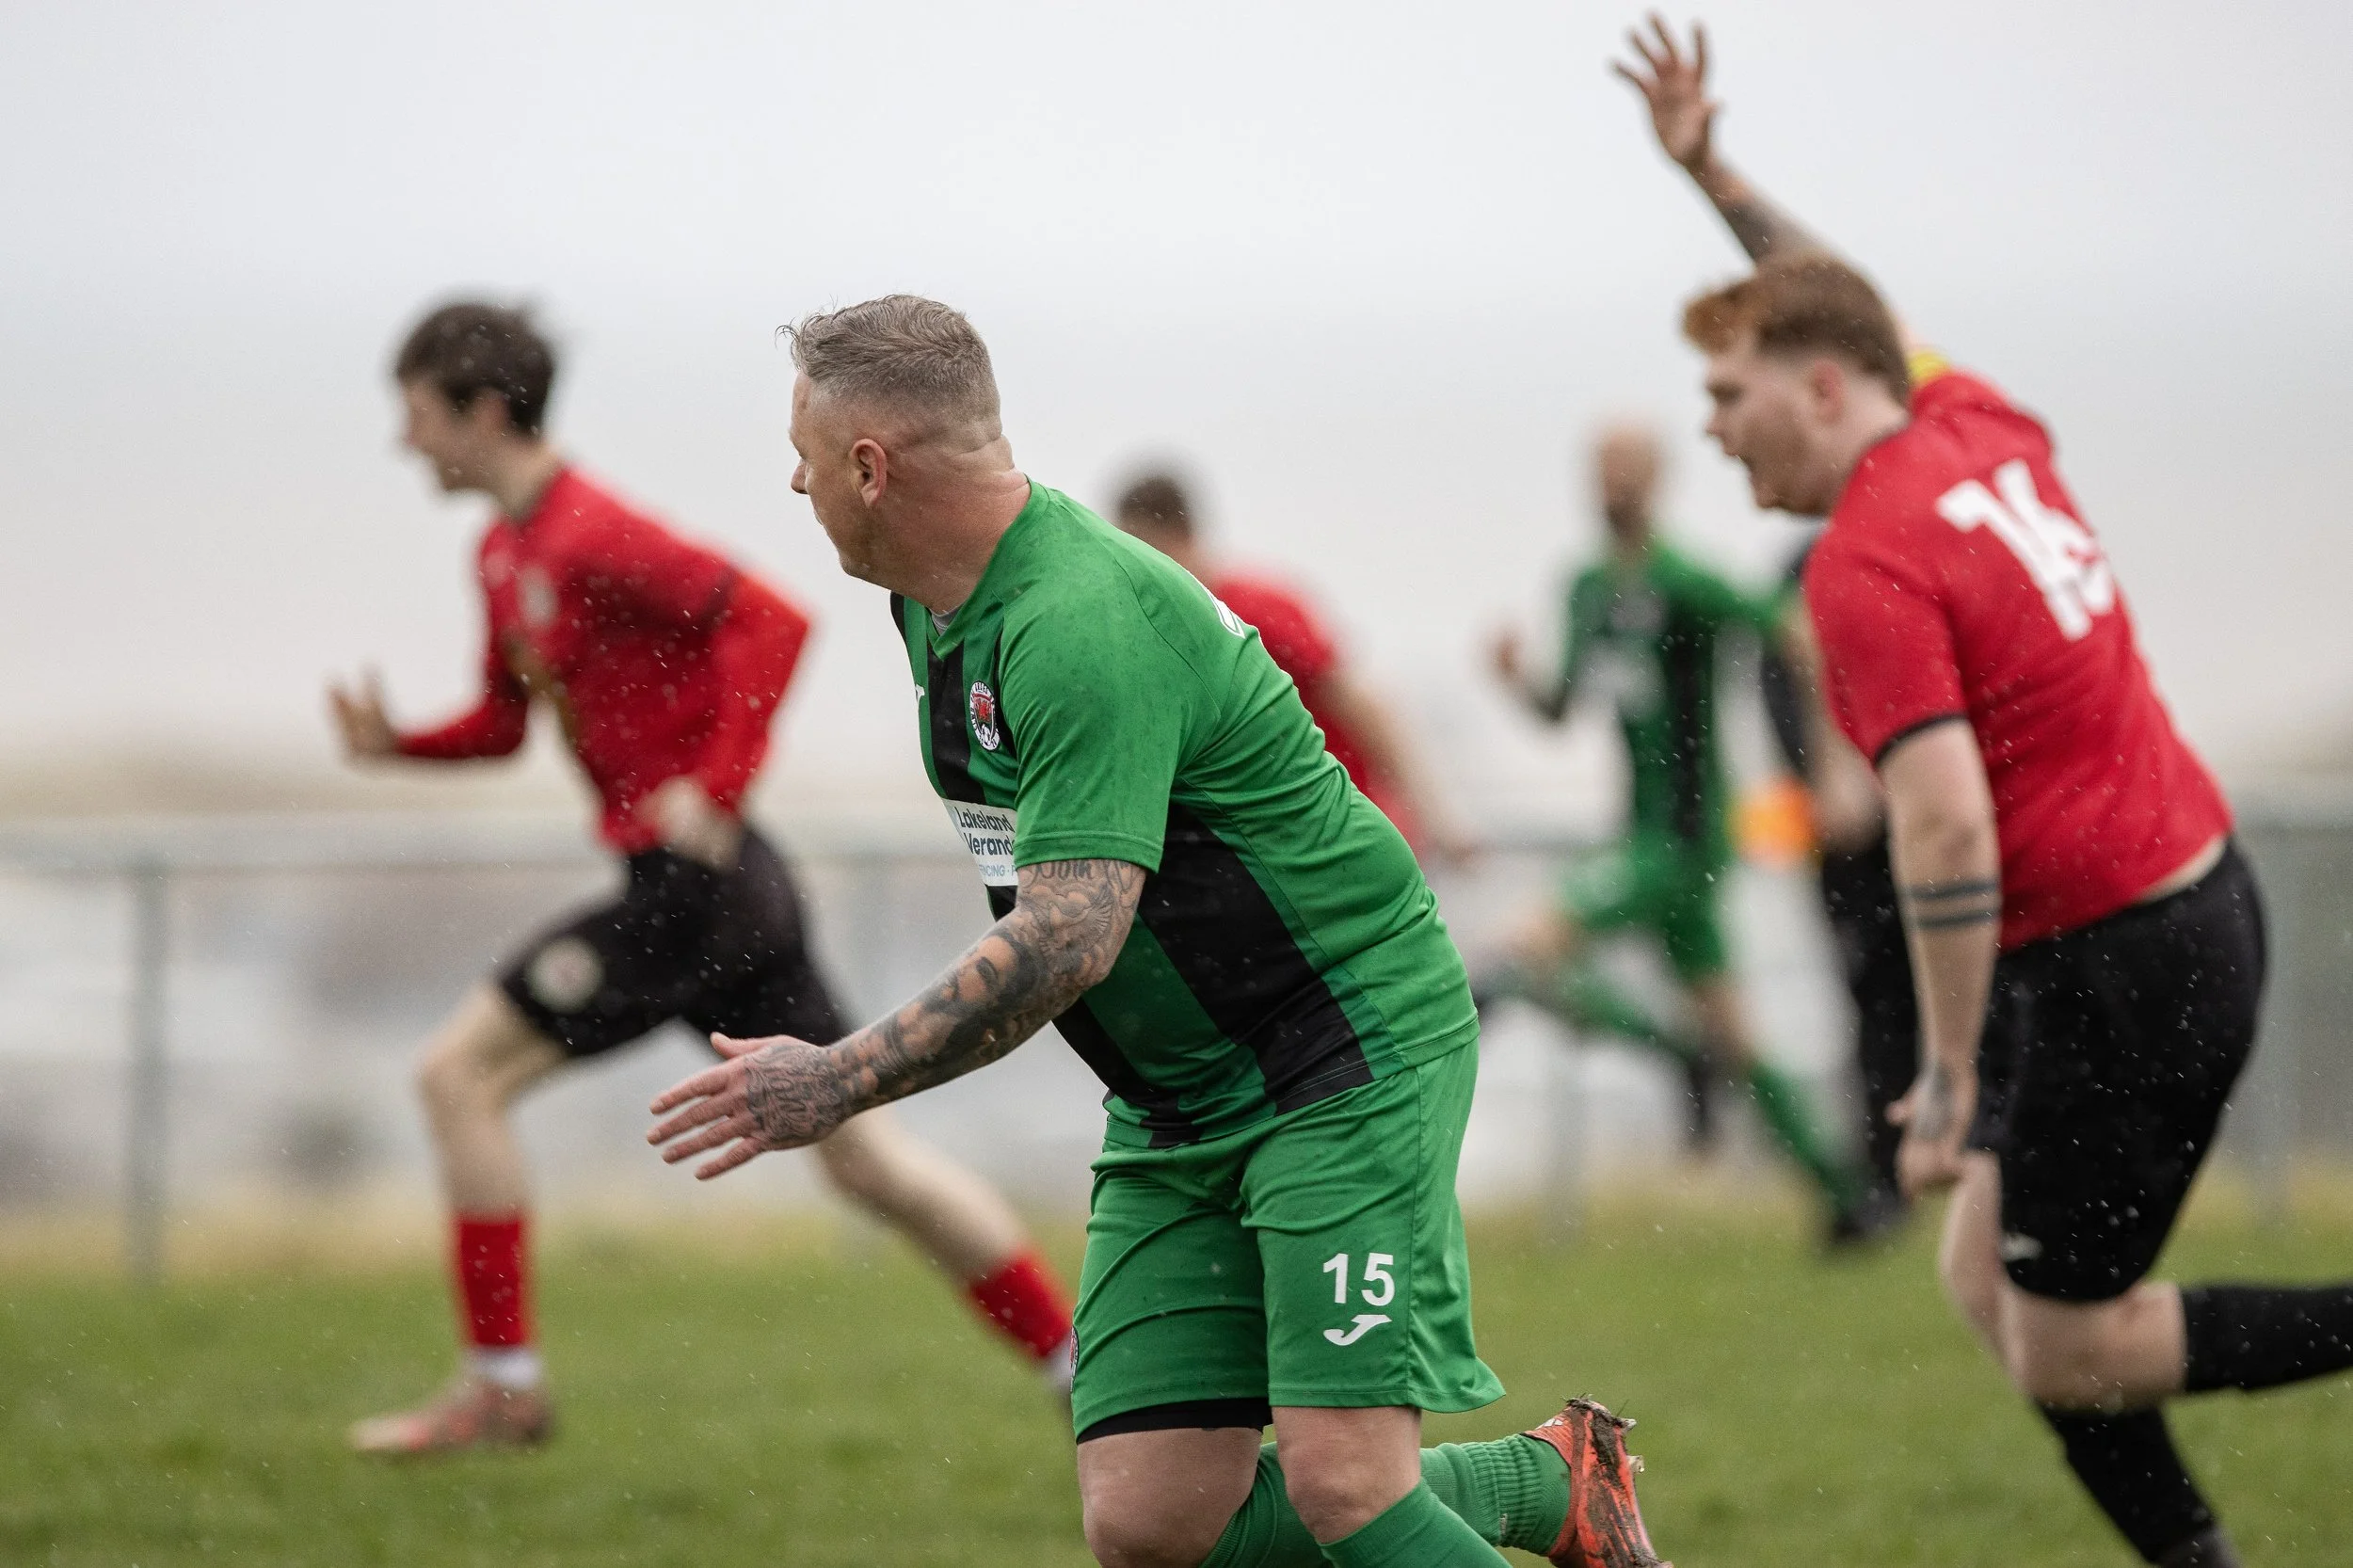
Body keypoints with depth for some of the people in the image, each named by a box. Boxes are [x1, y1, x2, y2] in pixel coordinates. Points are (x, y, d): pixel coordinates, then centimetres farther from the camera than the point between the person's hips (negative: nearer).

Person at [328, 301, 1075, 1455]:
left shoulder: (591, 538, -15)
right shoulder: (506, 554, 14)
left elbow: (771, 621, -22)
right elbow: (504, 721, 22)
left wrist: (716, 786, -24)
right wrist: (397, 744, 3)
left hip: (689, 880, -10)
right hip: (727, 889, 10)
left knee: (460, 1073, -6)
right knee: (861, 1155, 11)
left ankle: (500, 1387, 0)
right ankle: (1086, 1368, 14)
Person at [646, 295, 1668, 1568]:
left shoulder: (1083, 626, -24)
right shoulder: (938, 602, 7)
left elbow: (1067, 941, -30)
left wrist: (838, 1084, -24)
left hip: (1347, 1061, -9)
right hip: (1173, 1105, 9)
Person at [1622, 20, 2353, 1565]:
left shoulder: (1867, 567, -19)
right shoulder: (1983, 431, 6)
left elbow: (1947, 829, -25)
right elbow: (1862, 317, 28)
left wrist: (1948, 1079, -21)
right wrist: (1710, 168, 28)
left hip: (2121, 964, -9)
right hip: (2196, 898, 9)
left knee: (2065, 1357, 0)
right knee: (1990, 1281, 14)